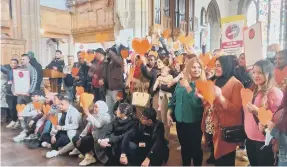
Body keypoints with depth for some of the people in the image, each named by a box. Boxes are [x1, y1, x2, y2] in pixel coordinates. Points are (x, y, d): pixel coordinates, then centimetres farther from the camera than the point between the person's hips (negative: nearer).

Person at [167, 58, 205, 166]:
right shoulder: (181, 82, 2)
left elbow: (198, 103, -24)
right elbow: (174, 98, 11)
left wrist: (188, 88, -28)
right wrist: (169, 113, 9)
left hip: (195, 122, -4)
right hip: (180, 120, 5)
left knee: (195, 147, 8)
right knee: (184, 147, 20)